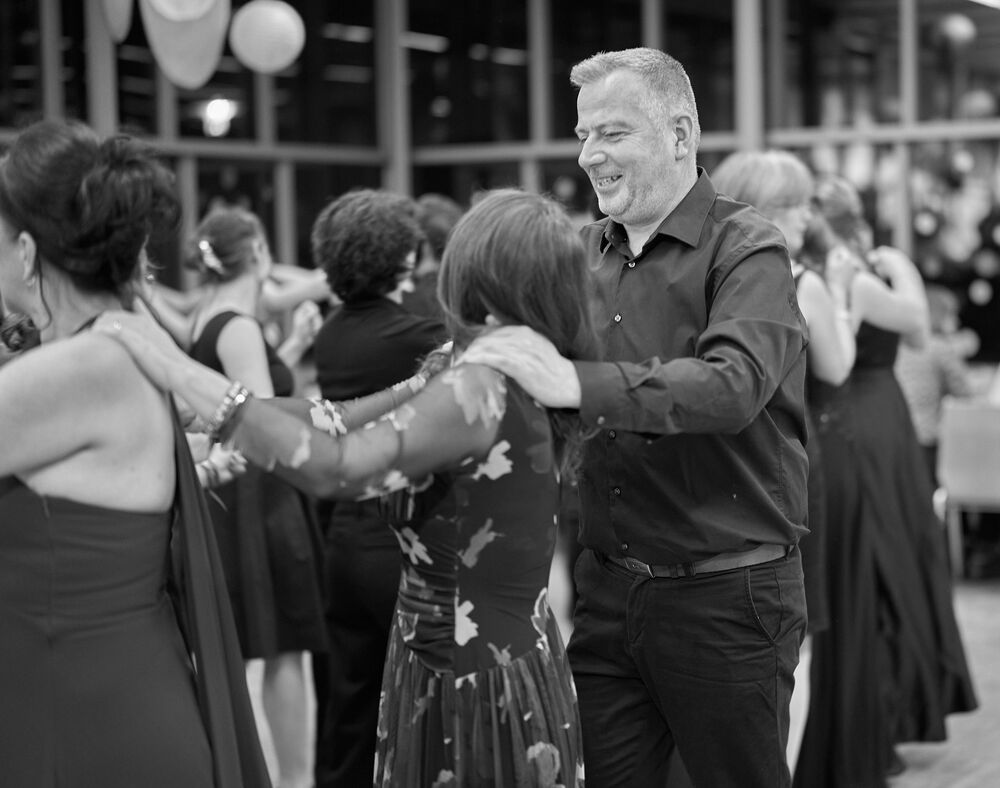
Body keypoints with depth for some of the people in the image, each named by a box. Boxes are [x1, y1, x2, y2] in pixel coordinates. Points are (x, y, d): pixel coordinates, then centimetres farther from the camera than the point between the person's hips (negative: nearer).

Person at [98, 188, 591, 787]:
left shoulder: (483, 388, -21)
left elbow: (336, 467, -31)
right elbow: (340, 422, 7)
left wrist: (181, 372, -27)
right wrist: (196, 405, -1)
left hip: (476, 687, -8)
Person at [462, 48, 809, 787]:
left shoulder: (745, 249, -9)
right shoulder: (586, 251, 10)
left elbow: (735, 385, -27)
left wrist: (578, 384, -37)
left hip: (727, 595, -5)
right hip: (607, 588, 5)